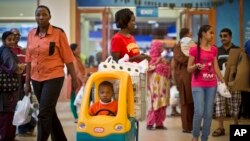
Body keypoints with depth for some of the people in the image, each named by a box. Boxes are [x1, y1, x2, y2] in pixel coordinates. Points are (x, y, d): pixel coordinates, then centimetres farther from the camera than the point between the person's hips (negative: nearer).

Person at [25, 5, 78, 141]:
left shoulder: (58, 33, -9)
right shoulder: (31, 34, 5)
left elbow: (68, 58, -6)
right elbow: (29, 60, 8)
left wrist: (74, 79, -5)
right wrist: (27, 82, 8)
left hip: (54, 78, -6)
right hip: (36, 79, 6)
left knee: (44, 114, -8)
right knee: (50, 113, 15)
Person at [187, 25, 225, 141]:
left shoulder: (214, 50, 9)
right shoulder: (194, 49, -5)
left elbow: (216, 68, 13)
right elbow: (189, 69, -2)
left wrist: (223, 82, 9)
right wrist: (196, 66, -23)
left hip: (211, 85, 5)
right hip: (198, 85, -5)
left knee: (208, 114, 4)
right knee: (199, 112, -13)